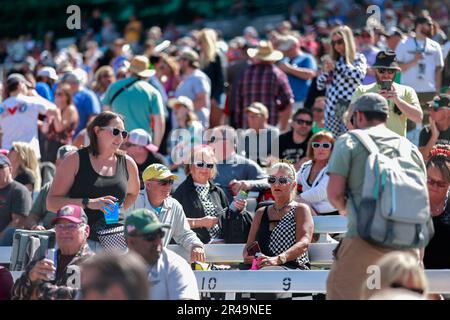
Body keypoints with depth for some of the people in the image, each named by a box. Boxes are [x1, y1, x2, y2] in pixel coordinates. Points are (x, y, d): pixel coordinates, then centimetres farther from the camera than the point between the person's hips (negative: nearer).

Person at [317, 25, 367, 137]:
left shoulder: (358, 58, 3)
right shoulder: (332, 60, 14)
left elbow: (359, 75, -19)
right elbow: (320, 86, 15)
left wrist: (336, 66, -11)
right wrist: (326, 71, -4)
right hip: (332, 110, 5)